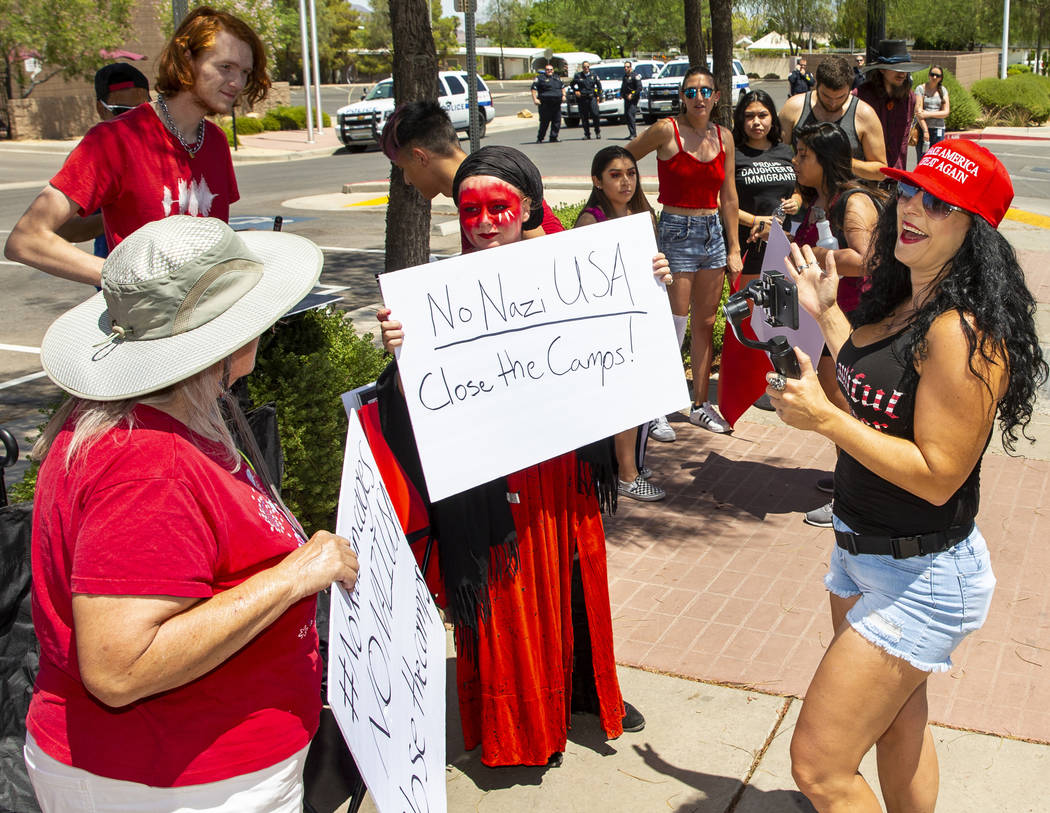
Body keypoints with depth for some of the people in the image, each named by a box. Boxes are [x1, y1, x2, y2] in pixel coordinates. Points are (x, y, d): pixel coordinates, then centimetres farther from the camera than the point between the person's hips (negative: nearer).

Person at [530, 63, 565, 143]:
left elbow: (563, 87, 31)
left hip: (557, 103, 6)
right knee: (544, 122, -6)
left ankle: (553, 137, 12)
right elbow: (533, 88, -3)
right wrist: (535, 99, -13)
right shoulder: (540, 78, 3)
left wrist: (563, 95, 15)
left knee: (557, 121, 3)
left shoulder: (557, 78, 20)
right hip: (545, 104, -6)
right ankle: (540, 138, 2)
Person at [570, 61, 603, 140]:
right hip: (582, 98, 0)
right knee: (584, 117, 0)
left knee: (595, 115, -13)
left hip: (592, 97, 0)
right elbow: (571, 84, 15)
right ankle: (587, 134, 7)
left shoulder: (593, 76, 11)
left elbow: (599, 85, 18)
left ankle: (598, 132, 0)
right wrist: (575, 91, 0)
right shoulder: (578, 76, 6)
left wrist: (598, 95, 9)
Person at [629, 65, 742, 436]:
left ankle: (701, 405, 22)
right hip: (676, 231, -5)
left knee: (705, 324, 11)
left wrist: (734, 248, 10)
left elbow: (728, 198, 10)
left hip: (713, 232, 5)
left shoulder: (724, 137, 6)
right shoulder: (666, 130, -9)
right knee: (674, 326, -5)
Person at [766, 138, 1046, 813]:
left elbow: (937, 475, -26)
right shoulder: (904, 301, 4)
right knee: (898, 726, 27)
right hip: (866, 557, 10)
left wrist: (824, 419, -28)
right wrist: (826, 312, 15)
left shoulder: (962, 332, -26)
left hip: (922, 576, -10)